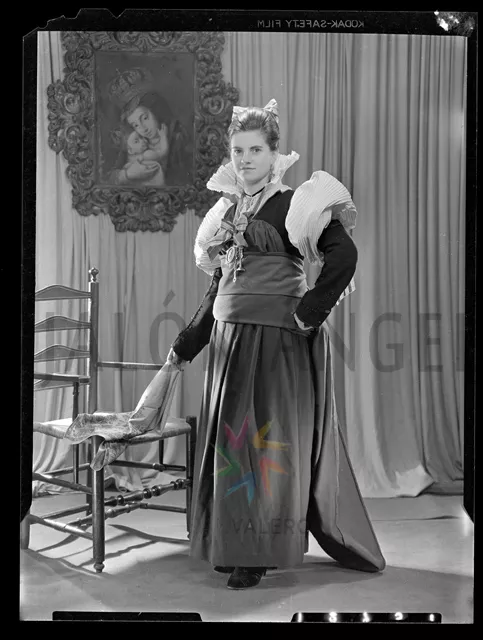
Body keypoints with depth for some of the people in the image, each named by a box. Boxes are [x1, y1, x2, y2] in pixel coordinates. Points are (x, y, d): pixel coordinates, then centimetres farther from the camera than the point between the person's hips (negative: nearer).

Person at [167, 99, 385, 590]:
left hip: (278, 340, -7)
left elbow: (344, 256, -18)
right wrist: (186, 345, 19)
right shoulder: (227, 212, 15)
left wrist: (309, 314, -15)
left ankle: (260, 554, 14)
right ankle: (234, 545, 26)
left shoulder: (294, 204, -5)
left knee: (269, 440, 1)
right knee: (230, 439, 10)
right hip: (230, 338, 7)